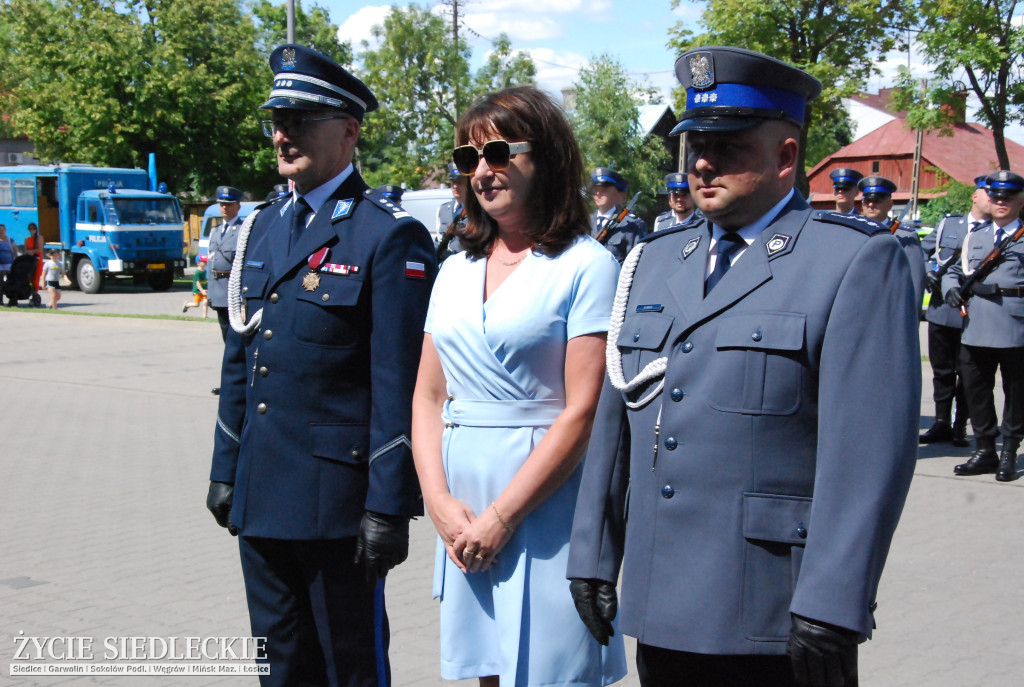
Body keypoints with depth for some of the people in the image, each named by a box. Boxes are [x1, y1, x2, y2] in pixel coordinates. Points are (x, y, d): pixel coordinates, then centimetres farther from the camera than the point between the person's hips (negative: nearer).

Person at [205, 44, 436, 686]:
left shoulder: (389, 235, -11)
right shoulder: (263, 227, 12)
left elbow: (400, 385, -15)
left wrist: (389, 507, -17)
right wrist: (226, 470, 15)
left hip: (336, 498, -7)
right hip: (259, 496, 7)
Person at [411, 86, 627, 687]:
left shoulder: (587, 266, -7)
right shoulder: (456, 270, 12)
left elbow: (583, 413, -13)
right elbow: (428, 396, 11)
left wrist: (501, 516, -13)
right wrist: (440, 502, -3)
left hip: (546, 510, -5)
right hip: (464, 510, 6)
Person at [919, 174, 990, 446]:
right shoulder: (948, 224, 12)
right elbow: (920, 252, 17)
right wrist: (925, 275, -2)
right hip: (942, 309, 3)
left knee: (967, 373, 3)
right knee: (941, 370, 10)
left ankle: (960, 426, 13)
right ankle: (942, 423, 20)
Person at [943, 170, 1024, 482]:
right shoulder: (975, 237, 19)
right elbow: (954, 270, 22)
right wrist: (952, 288, 1)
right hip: (976, 329, 4)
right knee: (976, 390, 8)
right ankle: (984, 451, 19)